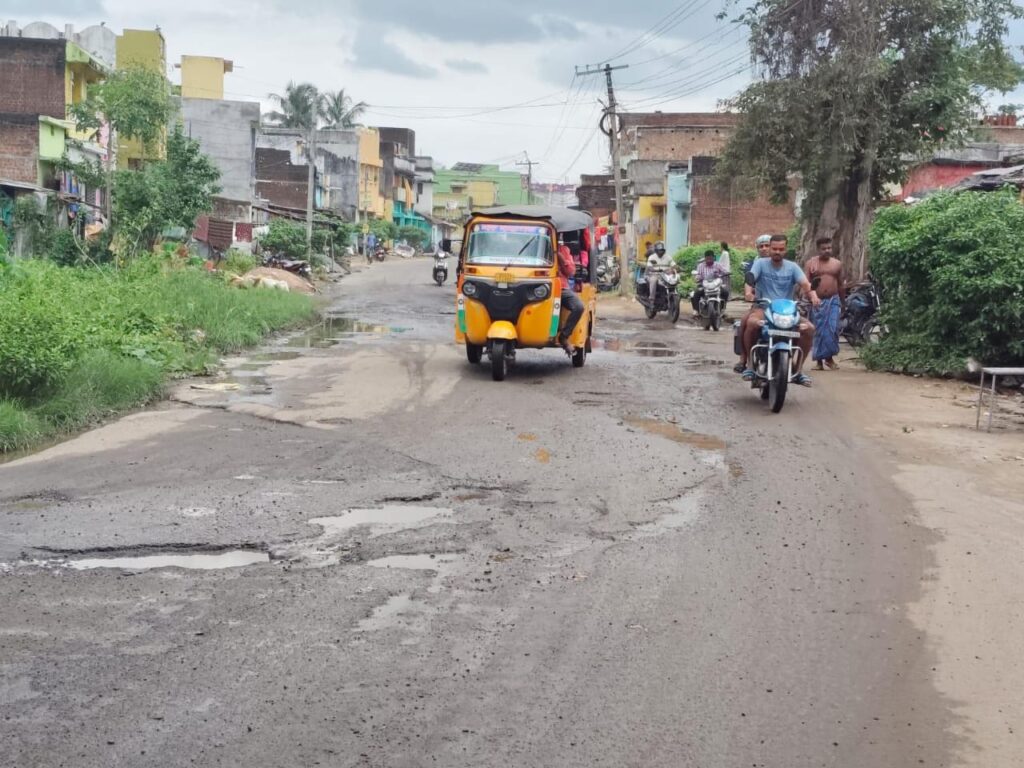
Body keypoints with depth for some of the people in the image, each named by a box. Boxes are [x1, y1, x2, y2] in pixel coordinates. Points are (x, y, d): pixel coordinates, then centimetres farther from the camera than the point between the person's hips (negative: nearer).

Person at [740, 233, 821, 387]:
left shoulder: (792, 267, 8)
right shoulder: (760, 263, 3)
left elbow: (805, 284, -7)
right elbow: (750, 279, -14)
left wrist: (813, 296, -29)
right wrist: (748, 292, -37)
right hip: (762, 308, -3)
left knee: (809, 328, -21)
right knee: (752, 323, -37)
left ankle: (798, 369, -7)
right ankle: (749, 364, -18)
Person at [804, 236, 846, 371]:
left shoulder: (837, 264, 10)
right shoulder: (810, 263, 4)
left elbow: (841, 285, 16)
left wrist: (843, 302, 18)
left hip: (833, 300, 1)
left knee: (833, 329, -10)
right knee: (818, 331, 1)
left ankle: (829, 357, 4)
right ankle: (819, 361, 7)